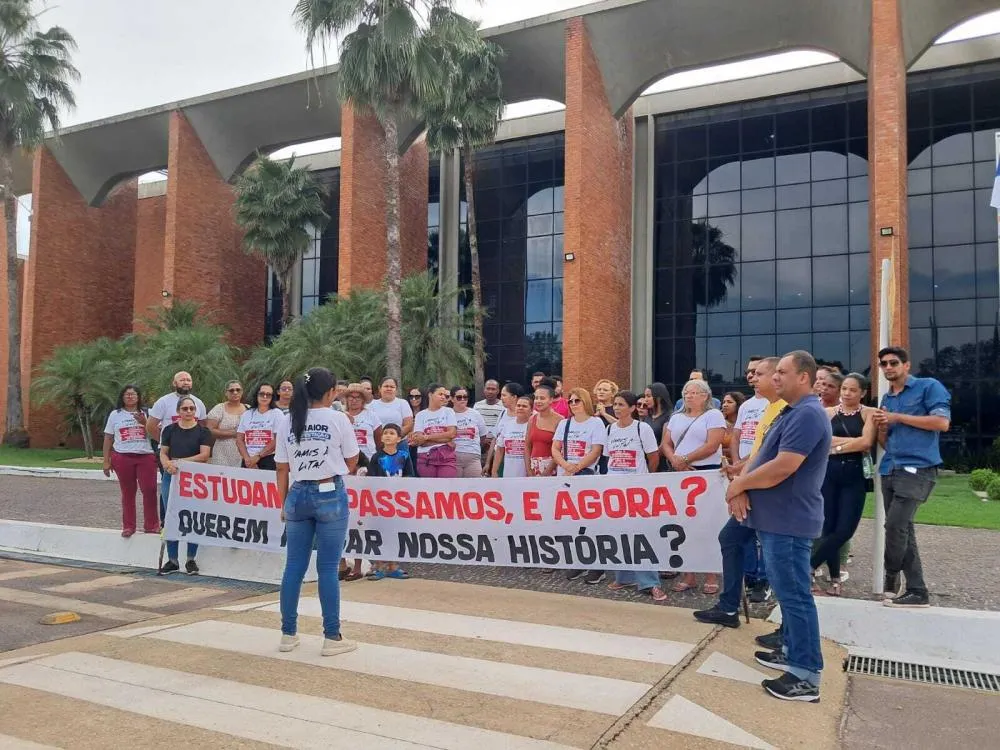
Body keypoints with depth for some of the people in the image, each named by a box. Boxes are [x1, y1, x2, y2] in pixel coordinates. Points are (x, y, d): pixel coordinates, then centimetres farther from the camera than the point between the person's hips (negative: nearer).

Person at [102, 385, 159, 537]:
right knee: (128, 493, 6)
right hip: (122, 458, 1)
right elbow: (108, 439, 10)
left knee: (149, 490, -7)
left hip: (146, 457, 0)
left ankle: (151, 525, 1)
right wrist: (106, 461, 4)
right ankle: (128, 526, 14)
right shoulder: (115, 414, 10)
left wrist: (144, 423, -11)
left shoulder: (146, 413, 10)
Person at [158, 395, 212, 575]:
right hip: (171, 477, 2)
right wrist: (167, 464, -15)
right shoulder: (169, 430, 8)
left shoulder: (203, 431, 0)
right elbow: (163, 452, 6)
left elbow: (204, 455, -8)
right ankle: (172, 560, 14)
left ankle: (191, 560, 12)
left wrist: (179, 461, -14)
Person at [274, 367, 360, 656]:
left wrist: (283, 503, 15)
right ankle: (332, 637, 6)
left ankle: (288, 634, 18)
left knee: (294, 566, 10)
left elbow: (282, 469, 6)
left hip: (297, 495, 4)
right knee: (328, 569, 0)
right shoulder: (338, 419, -6)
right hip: (331, 495, -4)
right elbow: (351, 463, 2)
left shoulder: (287, 422, 4)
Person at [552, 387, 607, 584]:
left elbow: (596, 452, -8)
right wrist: (567, 466, -11)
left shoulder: (596, 423, 0)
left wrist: (575, 469, -13)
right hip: (564, 476, 5)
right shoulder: (564, 423, 15)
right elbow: (555, 449, 7)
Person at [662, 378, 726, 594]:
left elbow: (712, 446, -14)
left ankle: (711, 574, 5)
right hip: (681, 475, 6)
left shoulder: (713, 415, -3)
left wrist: (685, 459, -14)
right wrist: (675, 460, -9)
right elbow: (666, 444, 10)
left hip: (707, 473, -5)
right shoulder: (676, 418, 15)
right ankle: (688, 574, 13)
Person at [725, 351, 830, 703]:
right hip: (777, 519, 11)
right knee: (788, 592, 19)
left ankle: (806, 676, 2)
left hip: (789, 521, -11)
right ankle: (792, 653, 32)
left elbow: (782, 468, -26)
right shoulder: (791, 413, 16)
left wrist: (740, 484, -11)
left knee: (795, 595, -5)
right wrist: (742, 487, -5)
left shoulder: (808, 415, -18)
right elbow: (760, 455, 13)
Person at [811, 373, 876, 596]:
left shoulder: (869, 413, 3)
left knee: (845, 530, -6)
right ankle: (835, 578, 14)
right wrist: (854, 441, -8)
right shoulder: (828, 413, 7)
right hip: (828, 473, 1)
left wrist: (837, 446, -5)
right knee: (828, 527, 2)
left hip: (854, 475, -1)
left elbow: (866, 442, -11)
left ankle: (807, 566, 6)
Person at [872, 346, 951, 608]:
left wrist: (898, 417, -11)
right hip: (889, 471, 7)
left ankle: (891, 580, 6)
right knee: (903, 530, 5)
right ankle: (917, 591, 9)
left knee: (895, 526, -15)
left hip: (917, 469, -7)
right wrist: (881, 427, 0)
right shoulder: (886, 399, 20)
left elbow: (942, 422, -13)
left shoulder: (928, 387, 0)